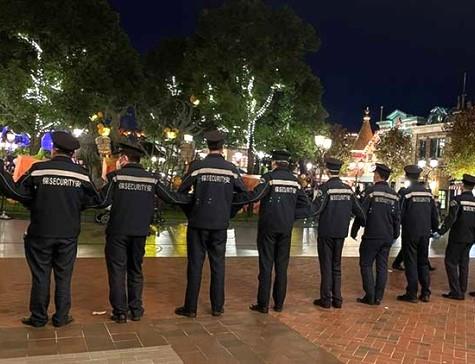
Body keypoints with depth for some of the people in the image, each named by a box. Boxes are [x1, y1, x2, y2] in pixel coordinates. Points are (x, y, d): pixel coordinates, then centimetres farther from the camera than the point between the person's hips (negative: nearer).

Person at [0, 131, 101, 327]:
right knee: (63, 276, 11)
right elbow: (93, 200, -2)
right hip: (68, 234, 1)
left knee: (40, 275, 10)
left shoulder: (39, 169, -9)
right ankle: (61, 317, 17)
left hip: (41, 232, -1)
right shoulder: (81, 173, -5)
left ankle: (38, 317, 19)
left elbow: (19, 193, -7)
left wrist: (35, 205, 11)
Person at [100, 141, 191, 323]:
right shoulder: (151, 179, 0)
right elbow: (171, 198, 3)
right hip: (140, 232, 3)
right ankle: (136, 310, 20)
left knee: (117, 270, 7)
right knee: (136, 270, 16)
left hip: (118, 231, -3)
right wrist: (191, 198, 16)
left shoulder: (116, 176, -9)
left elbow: (103, 201, -12)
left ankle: (120, 311, 9)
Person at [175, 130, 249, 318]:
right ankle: (217, 306, 18)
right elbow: (244, 193, 5)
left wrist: (190, 213, 11)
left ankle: (190, 307, 11)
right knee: (218, 264, 11)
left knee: (195, 264, 5)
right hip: (221, 224, 2)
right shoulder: (231, 168, -2)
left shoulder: (197, 166, -7)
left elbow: (181, 191, -4)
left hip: (198, 223, -1)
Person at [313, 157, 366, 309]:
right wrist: (366, 224, 21)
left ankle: (326, 299, 9)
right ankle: (337, 299, 18)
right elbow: (358, 209, 6)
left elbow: (316, 209, -21)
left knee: (326, 266, 4)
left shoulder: (326, 187, -13)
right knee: (336, 265, 15)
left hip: (326, 232, -5)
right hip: (341, 233, 5)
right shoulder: (347, 188, 3)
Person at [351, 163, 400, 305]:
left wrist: (354, 231, -2)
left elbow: (362, 213, -11)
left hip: (372, 235, -5)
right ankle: (378, 297, 13)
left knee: (366, 264, 3)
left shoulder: (371, 190, -10)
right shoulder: (394, 194, 8)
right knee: (382, 266, 10)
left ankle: (370, 296, 2)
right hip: (387, 237, 6)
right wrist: (395, 234, 21)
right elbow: (397, 217, 11)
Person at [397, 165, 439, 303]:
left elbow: (400, 214, -9)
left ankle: (412, 294, 5)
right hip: (425, 233, 5)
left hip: (410, 233, -5)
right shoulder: (428, 193, 5)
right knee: (423, 263, 14)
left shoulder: (406, 192, -11)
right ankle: (426, 293, 17)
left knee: (411, 263, 2)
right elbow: (434, 214, 9)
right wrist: (434, 229, 21)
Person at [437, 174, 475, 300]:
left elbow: (451, 218, -20)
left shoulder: (458, 199, -13)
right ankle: (462, 291, 21)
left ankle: (456, 292, -2)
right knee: (464, 263, 15)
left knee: (451, 262, 1)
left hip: (457, 237, -6)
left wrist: (441, 232, -15)